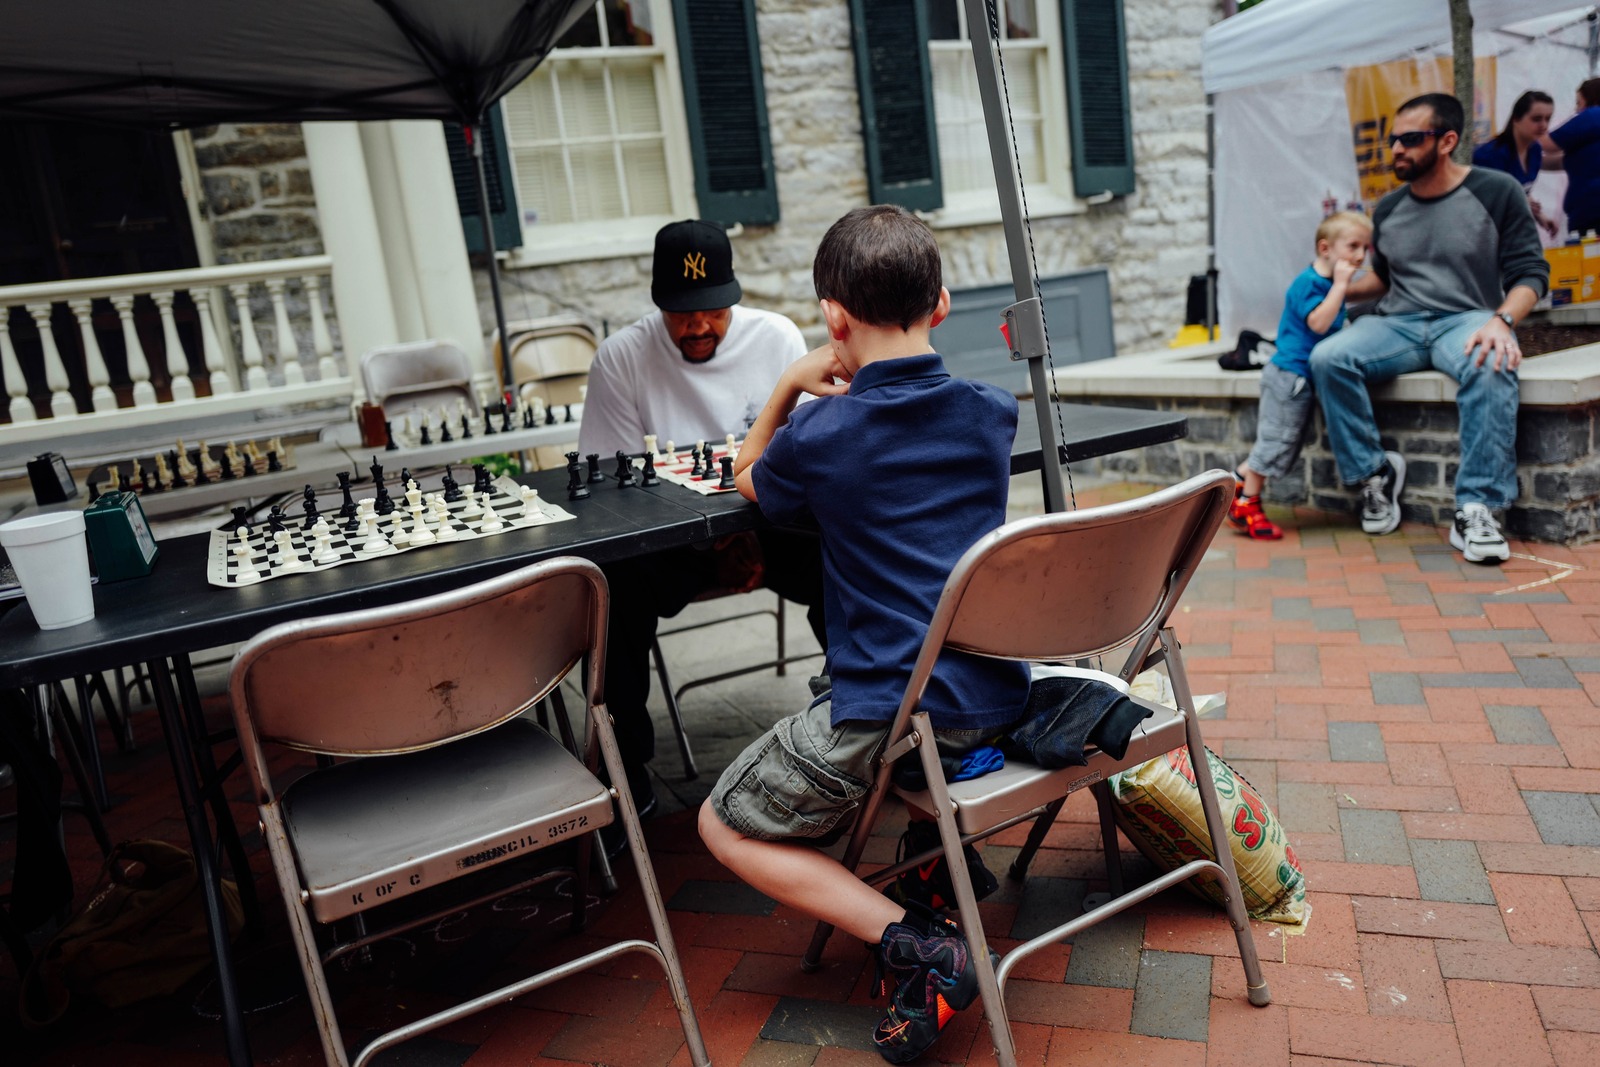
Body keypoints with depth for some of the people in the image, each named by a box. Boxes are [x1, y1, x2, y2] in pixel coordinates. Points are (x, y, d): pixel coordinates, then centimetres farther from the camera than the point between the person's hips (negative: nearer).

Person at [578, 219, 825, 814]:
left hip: (771, 522, 2)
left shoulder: (777, 337, -1)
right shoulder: (621, 357, -6)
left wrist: (753, 535, -14)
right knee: (613, 591, -31)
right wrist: (711, 540, -18)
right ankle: (628, 776, -13)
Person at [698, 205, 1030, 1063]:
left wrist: (791, 384, 10)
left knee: (724, 825, 12)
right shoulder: (991, 413, 2)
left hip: (890, 714, -7)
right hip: (995, 698, 7)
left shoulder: (821, 436, -13)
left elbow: (748, 481, 11)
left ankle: (916, 943, -3)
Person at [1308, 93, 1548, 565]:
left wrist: (1501, 321, -22)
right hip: (1396, 323, 4)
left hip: (1465, 319, -3)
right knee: (1327, 358, -27)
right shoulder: (1389, 209, 15)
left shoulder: (1497, 192, 2)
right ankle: (1375, 472, -14)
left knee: (1490, 366, -39)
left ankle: (1475, 511, -36)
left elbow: (1530, 272, -2)